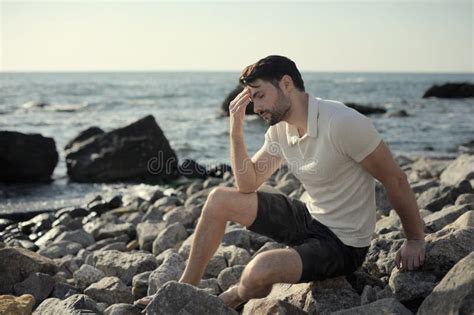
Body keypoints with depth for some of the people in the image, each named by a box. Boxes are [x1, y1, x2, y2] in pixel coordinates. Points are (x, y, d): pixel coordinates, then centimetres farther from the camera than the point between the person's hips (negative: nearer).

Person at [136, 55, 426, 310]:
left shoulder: (342, 123, -27)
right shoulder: (279, 129, -2)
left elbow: (395, 179, -18)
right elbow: (248, 185, 2)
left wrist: (416, 241, -10)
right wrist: (236, 129, -10)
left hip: (343, 244, -8)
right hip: (309, 217, 8)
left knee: (260, 271, -31)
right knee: (220, 199, 2)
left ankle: (236, 298, 8)